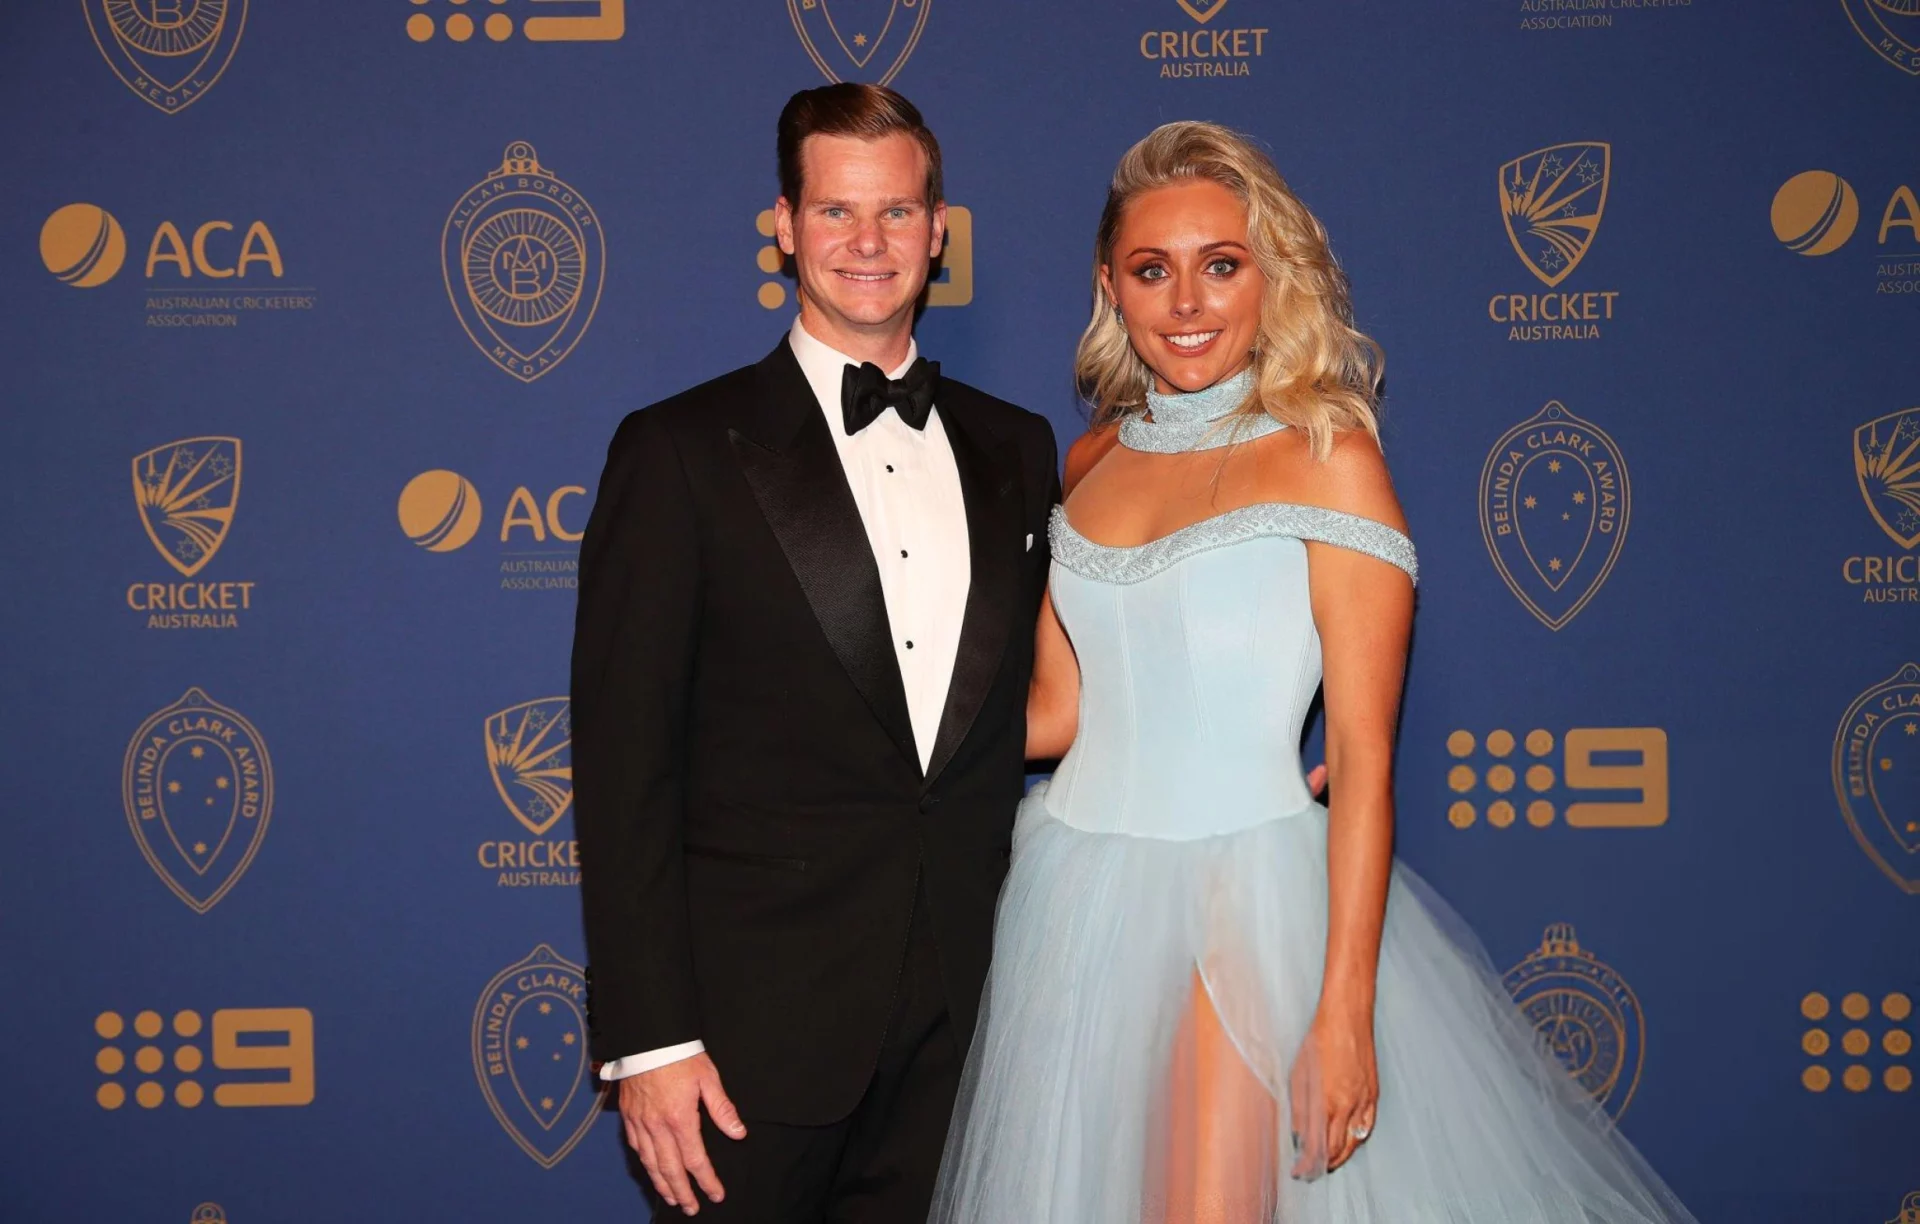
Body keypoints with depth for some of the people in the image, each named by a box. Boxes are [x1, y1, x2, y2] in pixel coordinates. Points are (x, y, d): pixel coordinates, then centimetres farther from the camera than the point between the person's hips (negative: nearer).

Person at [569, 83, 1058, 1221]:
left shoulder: (1015, 448, 10)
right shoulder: (681, 451, -5)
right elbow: (624, 764, -8)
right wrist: (648, 1037, -13)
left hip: (964, 1004, 4)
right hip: (758, 1007, -3)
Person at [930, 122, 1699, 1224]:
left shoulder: (1329, 459, -8)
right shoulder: (1092, 464, 9)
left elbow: (1364, 759, -12)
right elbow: (1055, 709, 13)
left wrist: (1345, 1012, -17)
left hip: (1248, 908, -5)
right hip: (1078, 899, 5)